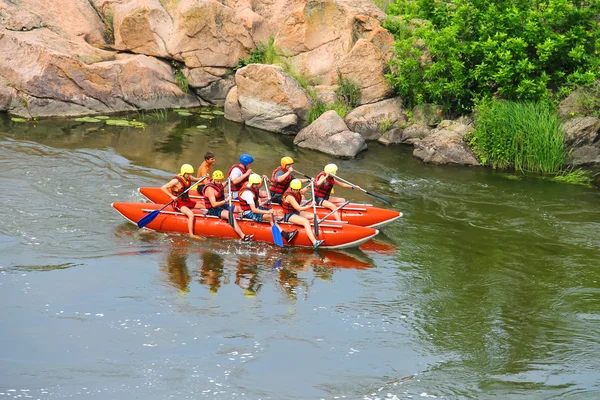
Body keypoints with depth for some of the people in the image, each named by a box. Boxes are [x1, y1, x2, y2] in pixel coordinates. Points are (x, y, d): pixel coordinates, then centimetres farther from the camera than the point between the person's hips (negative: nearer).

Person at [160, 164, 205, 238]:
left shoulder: (189, 178, 4)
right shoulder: (176, 181, -18)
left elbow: (196, 180, 27)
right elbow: (163, 188, -20)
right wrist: (172, 196, -29)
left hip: (187, 201, 9)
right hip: (178, 204, -9)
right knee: (191, 214, -33)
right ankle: (191, 235, -31)